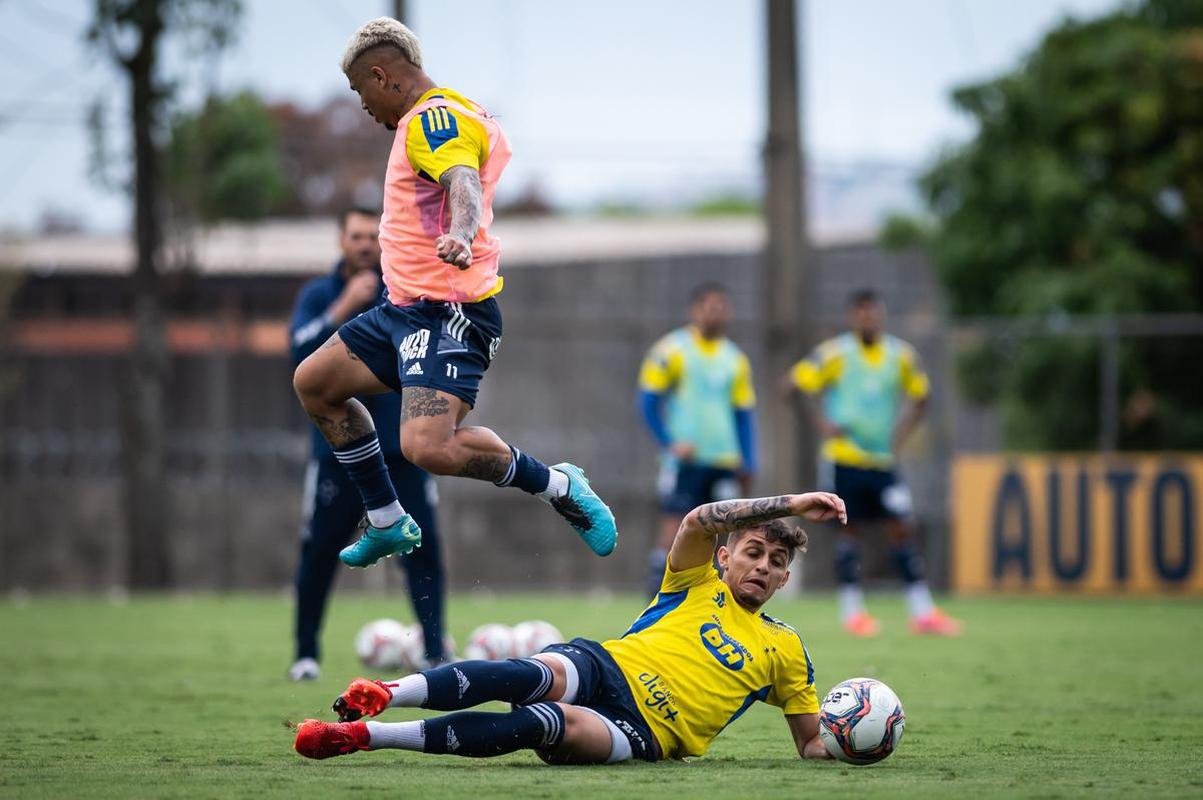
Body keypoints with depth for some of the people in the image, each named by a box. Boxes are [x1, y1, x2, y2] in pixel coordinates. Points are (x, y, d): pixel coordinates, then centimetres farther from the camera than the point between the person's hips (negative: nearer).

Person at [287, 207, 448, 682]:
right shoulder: (318, 295, 3)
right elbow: (302, 350, -14)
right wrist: (346, 306, -20)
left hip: (401, 445, 1)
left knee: (423, 546, -7)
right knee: (319, 550, 0)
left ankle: (436, 651, -1)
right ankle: (306, 653, 13)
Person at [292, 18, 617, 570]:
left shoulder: (434, 117, -15)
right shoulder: (432, 117, 16)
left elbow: (463, 184, -33)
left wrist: (459, 237, -52)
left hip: (449, 312, -11)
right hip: (405, 308, 11)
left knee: (428, 446, -26)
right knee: (313, 382, 16)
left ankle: (559, 486, -6)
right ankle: (388, 524, 20)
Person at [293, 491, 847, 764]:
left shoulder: (785, 650, 22)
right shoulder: (699, 584, 18)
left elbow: (812, 744, 23)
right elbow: (698, 521, -4)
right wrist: (792, 504, -7)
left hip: (644, 734, -1)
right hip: (605, 667, 1)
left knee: (543, 724, -35)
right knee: (537, 676, -39)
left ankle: (361, 735, -47)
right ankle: (384, 695, -57)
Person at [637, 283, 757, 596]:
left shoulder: (735, 359, 14)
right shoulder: (670, 350, -1)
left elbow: (744, 414, 17)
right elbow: (648, 401, -1)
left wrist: (747, 464, 10)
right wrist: (669, 444, -11)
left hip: (724, 461, 5)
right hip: (685, 458, -5)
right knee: (674, 527, -12)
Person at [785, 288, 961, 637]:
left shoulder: (901, 355, 5)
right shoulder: (835, 353, -7)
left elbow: (919, 395, 19)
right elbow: (798, 380, -7)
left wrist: (901, 434, 7)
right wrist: (823, 425, -12)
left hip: (883, 459, 3)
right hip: (846, 458, -3)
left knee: (902, 528, -1)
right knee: (849, 529, -1)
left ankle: (922, 611, 2)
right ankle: (851, 611, 8)